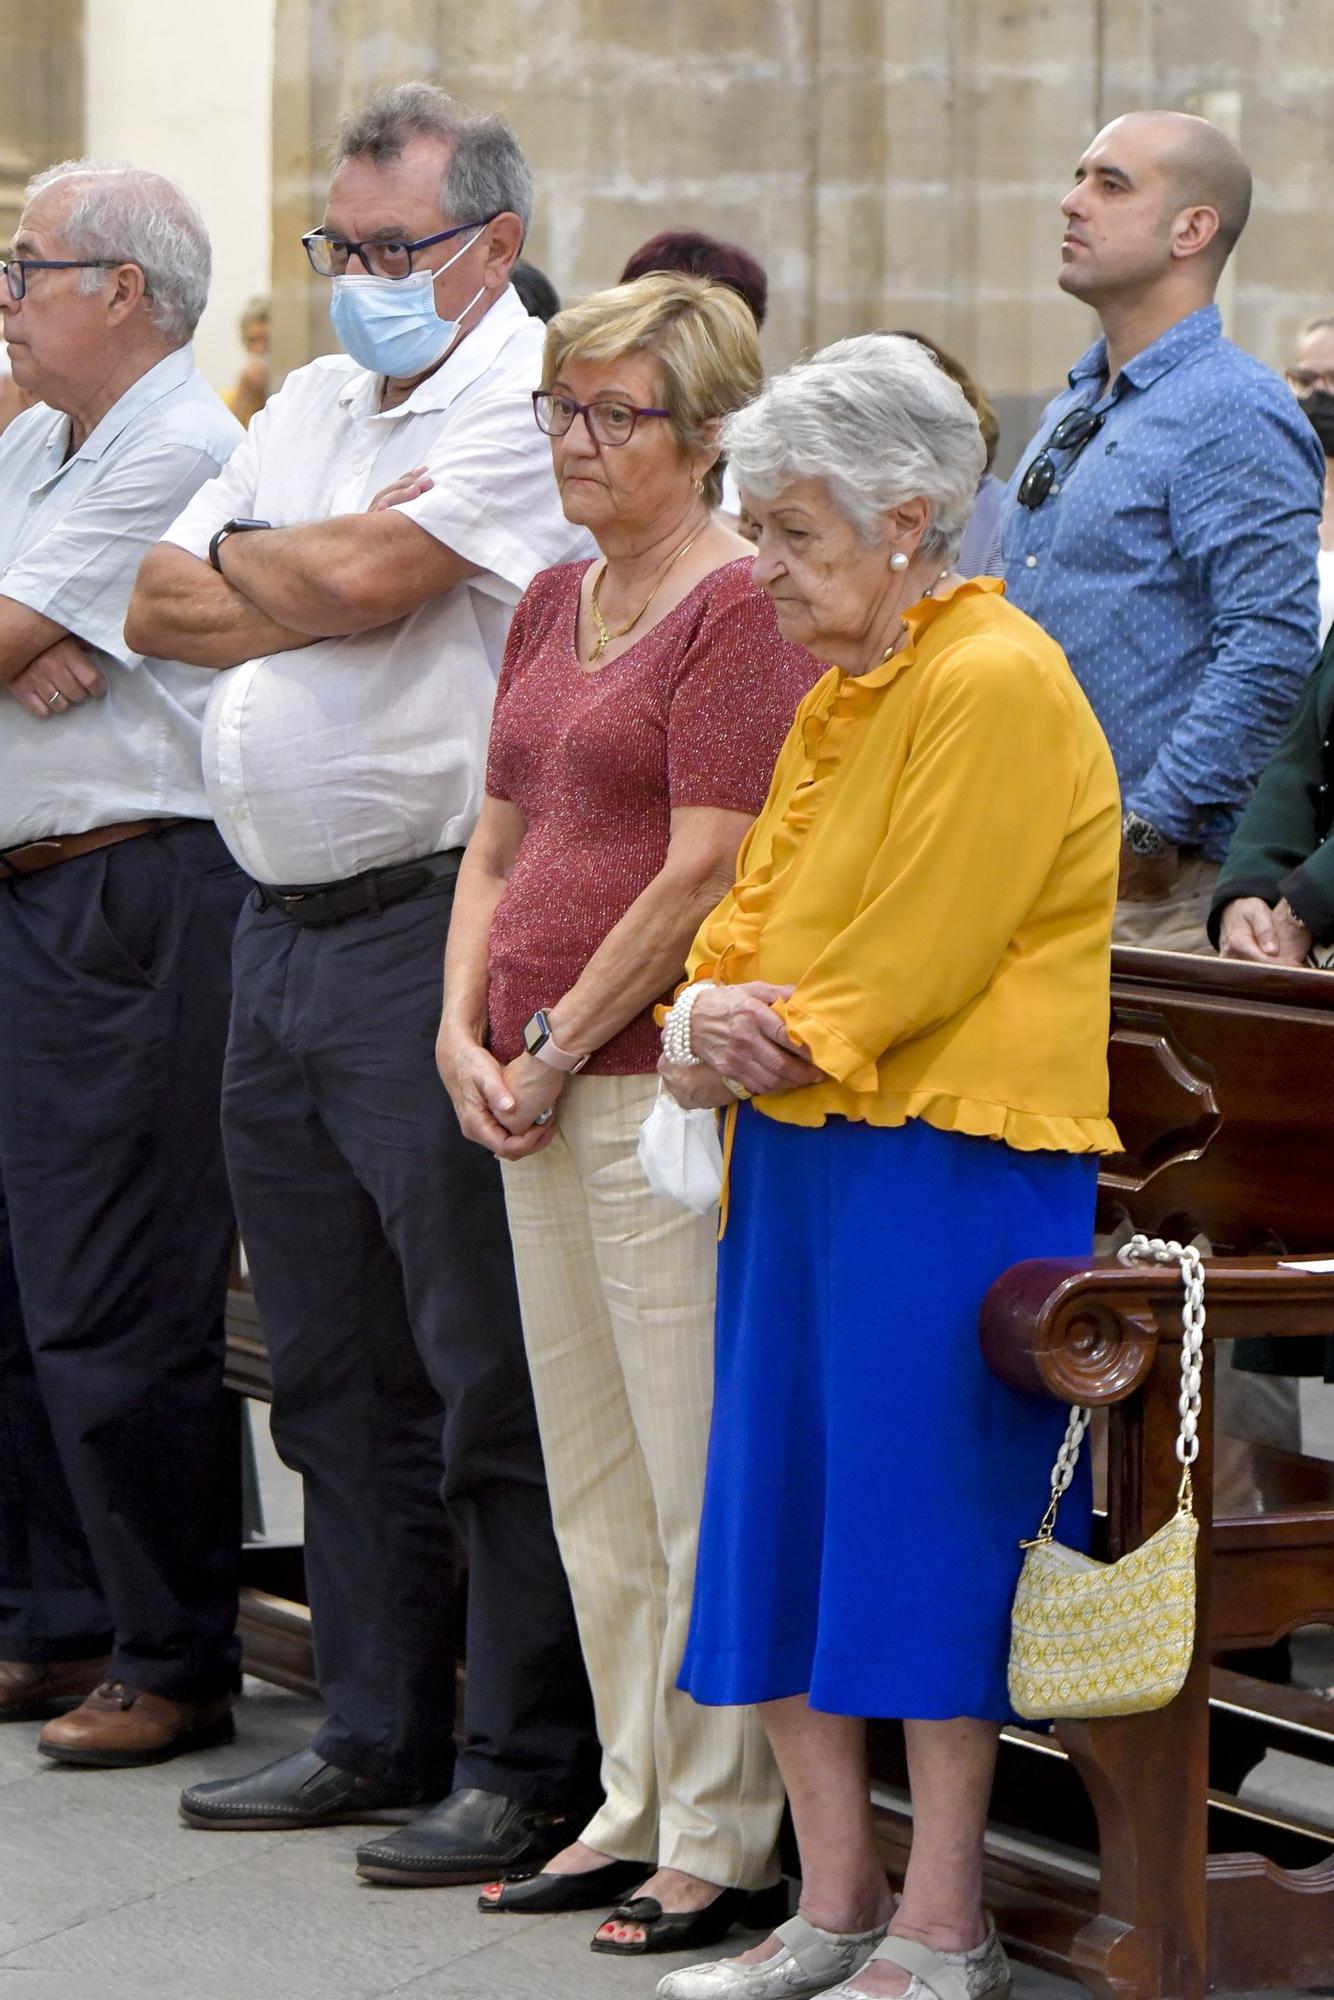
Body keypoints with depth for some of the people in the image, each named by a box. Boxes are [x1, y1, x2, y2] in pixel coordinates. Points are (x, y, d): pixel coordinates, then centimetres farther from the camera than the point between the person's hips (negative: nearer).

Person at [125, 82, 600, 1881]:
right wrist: (324, 593, -6)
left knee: (488, 1374, -5)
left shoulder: (530, 399, -8)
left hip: (437, 923, -9)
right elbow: (161, 608, 12)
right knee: (334, 1368, 14)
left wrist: (240, 563, 2)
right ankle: (379, 1729, 23)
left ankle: (529, 1766, 0)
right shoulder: (315, 404, 17)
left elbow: (360, 579, -19)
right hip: (284, 925, 9)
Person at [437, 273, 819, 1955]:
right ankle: (633, 1810, 22)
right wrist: (464, 1031, 4)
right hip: (536, 1082, 9)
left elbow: (702, 876, -16)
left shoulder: (741, 605, -11)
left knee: (697, 1474, -4)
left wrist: (557, 1050, -11)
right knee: (590, 1480, 13)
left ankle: (722, 1843, 2)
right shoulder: (555, 602, 16)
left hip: (667, 1073, -9)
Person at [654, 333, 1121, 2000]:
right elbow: (757, 910, 19)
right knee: (778, 1512, 9)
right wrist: (707, 1023, -1)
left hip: (947, 1158, -9)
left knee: (928, 1525, -5)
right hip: (799, 1153, 9)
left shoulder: (998, 686, -13)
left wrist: (780, 1039, -7)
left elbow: (917, 956, -17)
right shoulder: (834, 695, 17)